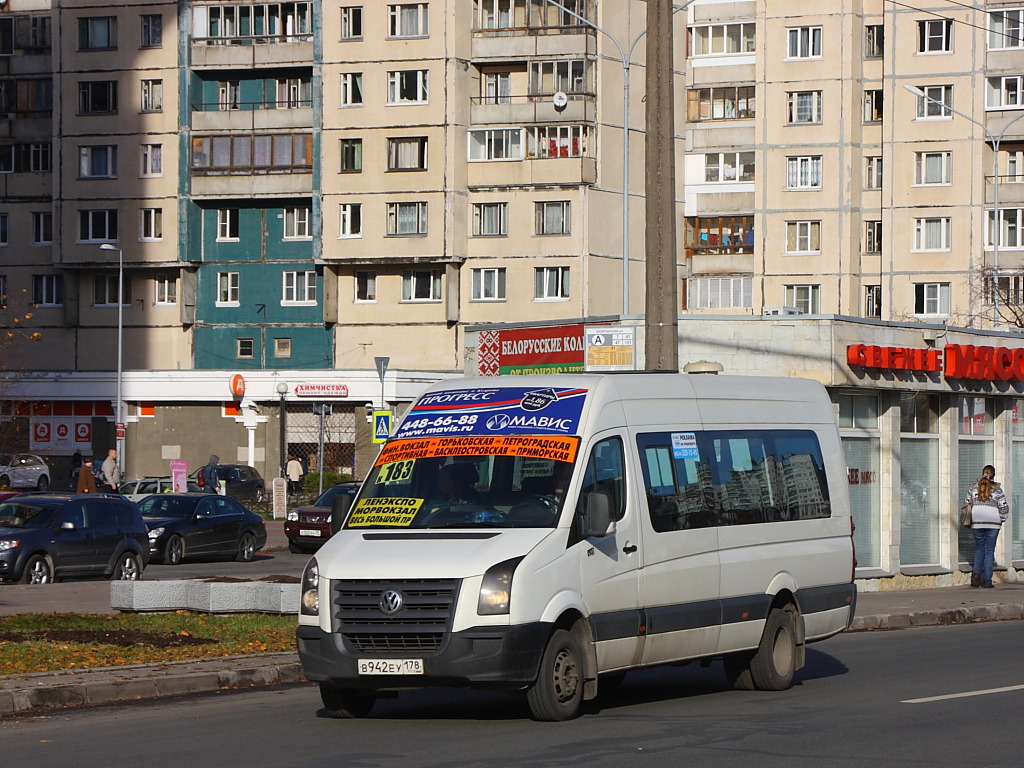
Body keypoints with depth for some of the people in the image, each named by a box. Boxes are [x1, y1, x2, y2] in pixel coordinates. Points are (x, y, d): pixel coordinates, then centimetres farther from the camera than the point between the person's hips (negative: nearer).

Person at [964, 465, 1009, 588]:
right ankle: (987, 580, 0)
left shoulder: (973, 488, 4)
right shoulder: (997, 489, -3)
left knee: (979, 549, 15)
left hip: (977, 522, 2)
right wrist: (1002, 520, 11)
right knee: (989, 551, 3)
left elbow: (967, 503, 7)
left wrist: (970, 520, 18)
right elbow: (1004, 507, -5)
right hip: (993, 523, -2)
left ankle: (976, 572, -8)